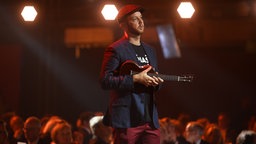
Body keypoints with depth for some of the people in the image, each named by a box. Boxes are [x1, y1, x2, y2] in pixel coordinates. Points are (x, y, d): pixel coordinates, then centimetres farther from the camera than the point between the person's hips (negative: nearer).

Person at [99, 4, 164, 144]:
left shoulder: (149, 50, 20)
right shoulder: (116, 49, -4)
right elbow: (105, 81, -13)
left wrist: (156, 82, 4)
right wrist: (135, 79, -18)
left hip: (150, 120, 7)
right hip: (127, 120, -7)